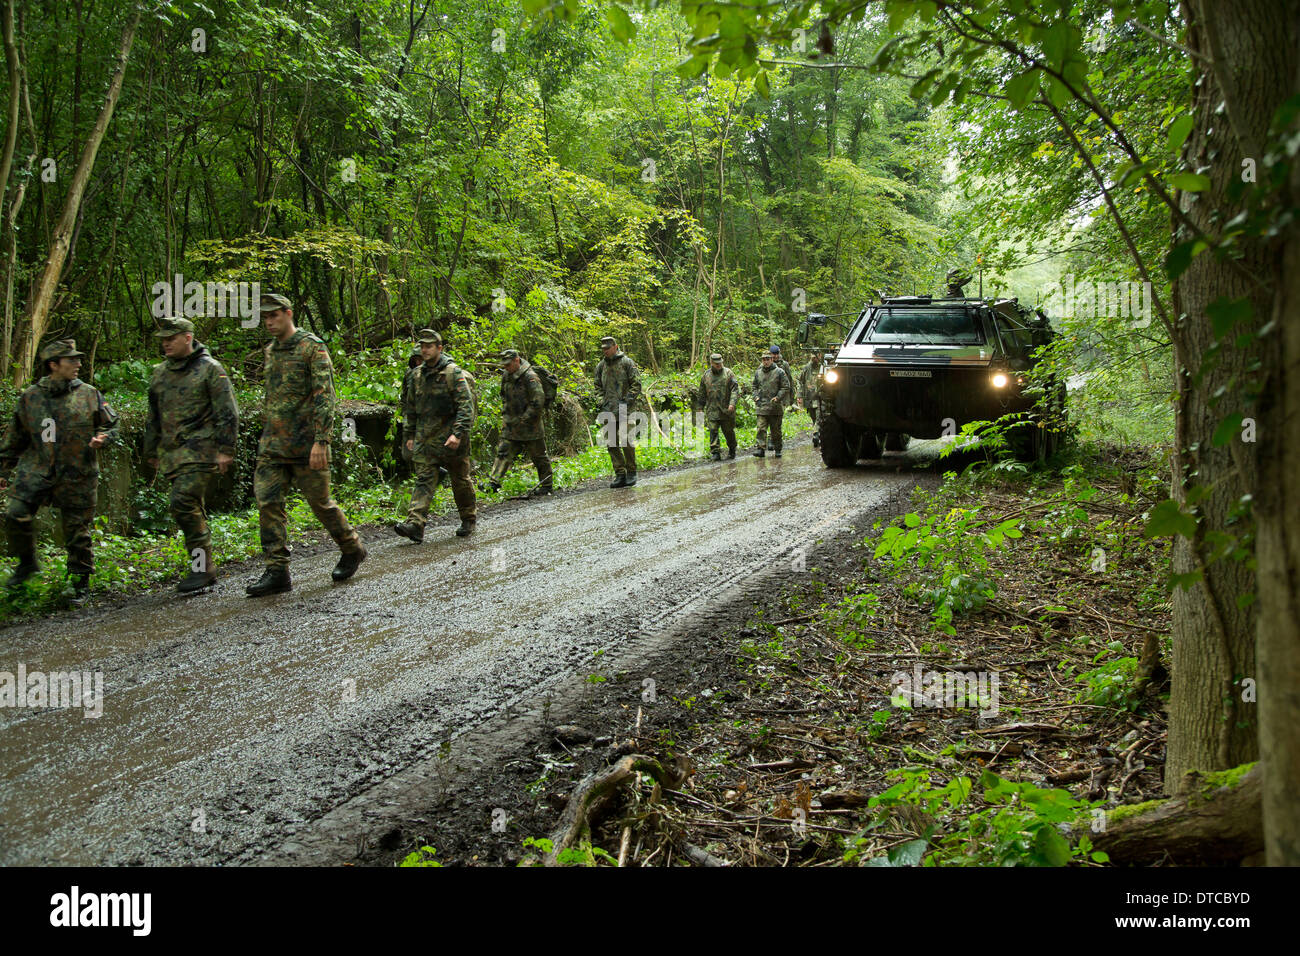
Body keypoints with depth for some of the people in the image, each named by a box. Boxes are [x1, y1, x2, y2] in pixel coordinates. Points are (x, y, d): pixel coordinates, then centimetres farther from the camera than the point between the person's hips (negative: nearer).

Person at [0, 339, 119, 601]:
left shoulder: (89, 395, 3)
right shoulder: (30, 397, 5)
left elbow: (112, 425, 11)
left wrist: (102, 438, -12)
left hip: (77, 475, -1)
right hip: (36, 469, 1)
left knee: (77, 529, 3)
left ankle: (81, 582, 18)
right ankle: (27, 562, 11)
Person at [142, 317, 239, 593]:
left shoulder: (210, 369, -4)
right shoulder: (160, 373, 16)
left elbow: (227, 412, -8)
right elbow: (154, 417, 25)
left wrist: (225, 450, -13)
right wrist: (151, 451, 24)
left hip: (201, 450, -7)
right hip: (172, 453, 7)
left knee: (184, 503, -18)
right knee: (192, 509, 9)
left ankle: (203, 567, -10)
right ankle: (204, 569, 15)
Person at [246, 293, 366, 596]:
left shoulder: (312, 347, -9)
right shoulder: (270, 351, 15)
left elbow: (325, 396, -15)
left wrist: (321, 440, -23)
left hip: (306, 444, -7)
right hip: (273, 444, 7)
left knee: (320, 501, 4)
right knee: (267, 502, -3)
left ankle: (352, 549, 26)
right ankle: (277, 571, 0)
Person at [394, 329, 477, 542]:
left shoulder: (453, 373, -8)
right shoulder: (417, 375, 11)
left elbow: (466, 406, -14)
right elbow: (410, 408, 19)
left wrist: (458, 433, -23)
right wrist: (409, 435, 16)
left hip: (450, 439, -4)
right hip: (424, 439, 5)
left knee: (460, 480, 8)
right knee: (424, 480, -6)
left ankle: (470, 520, 25)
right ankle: (415, 524, -16)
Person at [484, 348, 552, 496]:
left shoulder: (530, 377, -17)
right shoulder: (506, 376, 7)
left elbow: (538, 402, -20)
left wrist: (523, 419, -17)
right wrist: (505, 414, 13)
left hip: (529, 425, -7)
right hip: (511, 425, 7)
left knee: (538, 456, 4)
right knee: (504, 453, -1)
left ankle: (546, 485, 15)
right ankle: (494, 482, -4)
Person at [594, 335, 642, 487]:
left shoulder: (627, 362, 0)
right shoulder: (601, 365, 14)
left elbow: (636, 384, -2)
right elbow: (598, 386, 21)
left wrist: (628, 400, -12)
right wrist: (602, 401, 5)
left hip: (624, 408, -5)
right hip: (608, 410, 5)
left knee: (626, 441, -10)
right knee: (611, 443, 1)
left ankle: (631, 473, 3)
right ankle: (620, 475, 6)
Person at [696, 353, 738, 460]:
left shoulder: (728, 373, 0)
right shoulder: (706, 375, 9)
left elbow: (735, 389, -7)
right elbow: (702, 394, 16)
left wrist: (732, 403, -20)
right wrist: (699, 408, 15)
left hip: (726, 409, -2)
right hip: (712, 410, 2)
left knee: (728, 431, 7)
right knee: (713, 430, -9)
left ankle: (732, 450, 28)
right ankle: (715, 452, -7)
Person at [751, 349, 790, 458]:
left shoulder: (779, 372, -2)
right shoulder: (758, 372, 10)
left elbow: (786, 387, -2)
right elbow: (755, 386, 22)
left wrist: (778, 397, -13)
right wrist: (756, 396, 5)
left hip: (775, 406, -2)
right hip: (762, 405, 2)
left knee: (776, 429, 6)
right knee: (761, 428, -9)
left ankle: (777, 449, 18)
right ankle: (760, 448, -11)